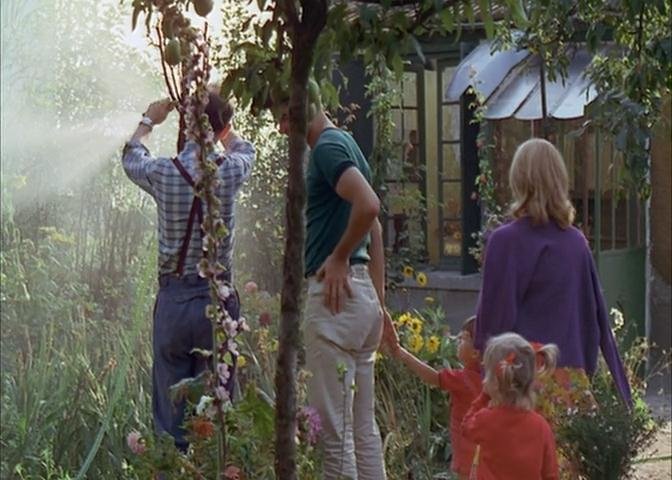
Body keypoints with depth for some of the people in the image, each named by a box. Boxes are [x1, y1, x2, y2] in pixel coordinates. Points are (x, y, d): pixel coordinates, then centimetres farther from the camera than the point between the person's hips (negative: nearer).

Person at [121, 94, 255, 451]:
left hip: (173, 299, 0)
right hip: (217, 298, 0)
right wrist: (216, 119, 38)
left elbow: (131, 158, 20)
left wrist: (149, 121, 37)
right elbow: (244, 149, 21)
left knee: (171, 411, 5)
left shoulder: (163, 173, -6)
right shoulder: (230, 171, -6)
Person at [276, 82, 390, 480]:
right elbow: (375, 229, 21)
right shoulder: (346, 144, 19)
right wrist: (379, 303, 21)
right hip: (360, 295, 10)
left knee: (334, 431, -5)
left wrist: (339, 257, -13)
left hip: (333, 296, -10)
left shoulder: (328, 148, -11)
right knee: (364, 429, 13)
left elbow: (369, 205, -28)